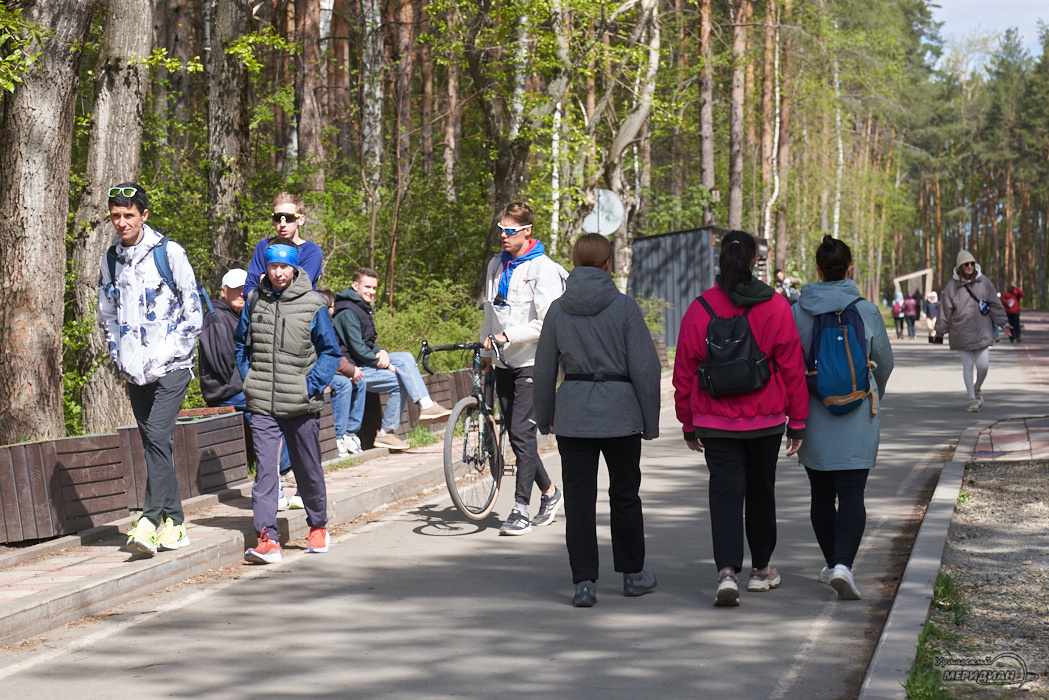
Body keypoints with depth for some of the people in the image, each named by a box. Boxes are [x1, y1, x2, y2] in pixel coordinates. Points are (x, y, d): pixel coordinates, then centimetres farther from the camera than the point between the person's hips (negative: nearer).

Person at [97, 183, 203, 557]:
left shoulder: (169, 252, -6)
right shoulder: (110, 260, 9)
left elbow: (194, 312, -5)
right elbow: (107, 316, 20)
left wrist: (165, 358, -10)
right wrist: (121, 359, 7)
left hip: (172, 367, -5)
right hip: (135, 370, 5)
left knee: (157, 435, -17)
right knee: (154, 443, 7)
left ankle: (150, 519, -18)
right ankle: (173, 522, 13)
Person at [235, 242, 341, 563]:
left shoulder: (313, 305, -3)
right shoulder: (254, 301, 5)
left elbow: (330, 352, 1)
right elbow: (241, 344, 17)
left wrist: (312, 386, -9)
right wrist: (249, 382, 6)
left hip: (301, 406, -1)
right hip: (262, 405, 1)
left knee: (308, 470, 12)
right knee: (265, 470, -9)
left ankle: (318, 526, 32)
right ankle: (267, 538, -12)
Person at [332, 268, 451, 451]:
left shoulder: (363, 309, 18)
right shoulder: (348, 313, -16)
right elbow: (357, 349, -21)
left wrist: (381, 352, -4)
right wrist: (387, 365, -16)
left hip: (364, 361, 9)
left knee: (405, 358, -11)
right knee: (401, 381, -22)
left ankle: (425, 404, -17)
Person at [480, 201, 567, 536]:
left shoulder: (542, 269, -10)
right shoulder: (496, 265, 12)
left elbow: (547, 323, -16)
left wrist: (508, 337, -20)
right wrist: (486, 352, 23)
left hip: (532, 362, -7)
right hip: (504, 363, 7)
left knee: (522, 433, -12)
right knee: (515, 434, 10)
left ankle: (520, 510, -9)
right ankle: (549, 492, 27)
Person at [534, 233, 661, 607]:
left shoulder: (557, 309, 3)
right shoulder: (624, 307, -5)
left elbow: (544, 370, 8)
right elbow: (645, 367, -5)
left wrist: (544, 417, 19)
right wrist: (650, 421, 2)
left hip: (572, 413, 1)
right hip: (620, 411, -1)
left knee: (578, 499, 4)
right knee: (624, 495, 14)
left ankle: (584, 581, -1)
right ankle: (633, 574, 24)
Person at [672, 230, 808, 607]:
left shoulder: (699, 309, -5)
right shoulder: (776, 307, -6)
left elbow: (684, 372, 2)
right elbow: (792, 367, -3)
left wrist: (688, 423, 13)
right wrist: (797, 421, 5)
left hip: (716, 421, -1)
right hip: (766, 420, 1)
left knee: (725, 491, -1)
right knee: (761, 491, 16)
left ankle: (727, 571, -19)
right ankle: (760, 570, 29)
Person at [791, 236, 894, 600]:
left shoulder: (798, 312, -4)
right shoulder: (867, 311, -6)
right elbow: (884, 362, 6)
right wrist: (874, 395, 26)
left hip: (814, 415, 2)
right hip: (857, 415, -2)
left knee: (822, 493, 15)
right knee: (851, 492, -4)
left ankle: (832, 564, 26)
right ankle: (843, 564, -21)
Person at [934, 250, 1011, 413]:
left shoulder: (984, 282, 3)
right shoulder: (951, 286, -2)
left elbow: (995, 304, 9)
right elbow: (945, 311, 4)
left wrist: (1003, 323, 7)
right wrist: (939, 331, 7)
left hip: (982, 331, 1)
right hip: (961, 331, -1)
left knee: (983, 365, -3)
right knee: (967, 365, 1)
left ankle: (977, 389, 27)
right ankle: (972, 400, 9)